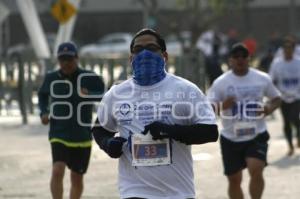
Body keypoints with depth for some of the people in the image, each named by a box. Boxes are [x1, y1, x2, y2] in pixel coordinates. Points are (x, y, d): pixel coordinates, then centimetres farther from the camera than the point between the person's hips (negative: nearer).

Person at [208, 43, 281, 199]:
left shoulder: (262, 79, 0)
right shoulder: (221, 82, -5)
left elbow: (276, 98, 14)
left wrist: (270, 107, -9)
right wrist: (222, 106, -28)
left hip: (257, 135, -1)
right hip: (231, 138, 1)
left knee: (256, 170, -23)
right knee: (234, 180, 8)